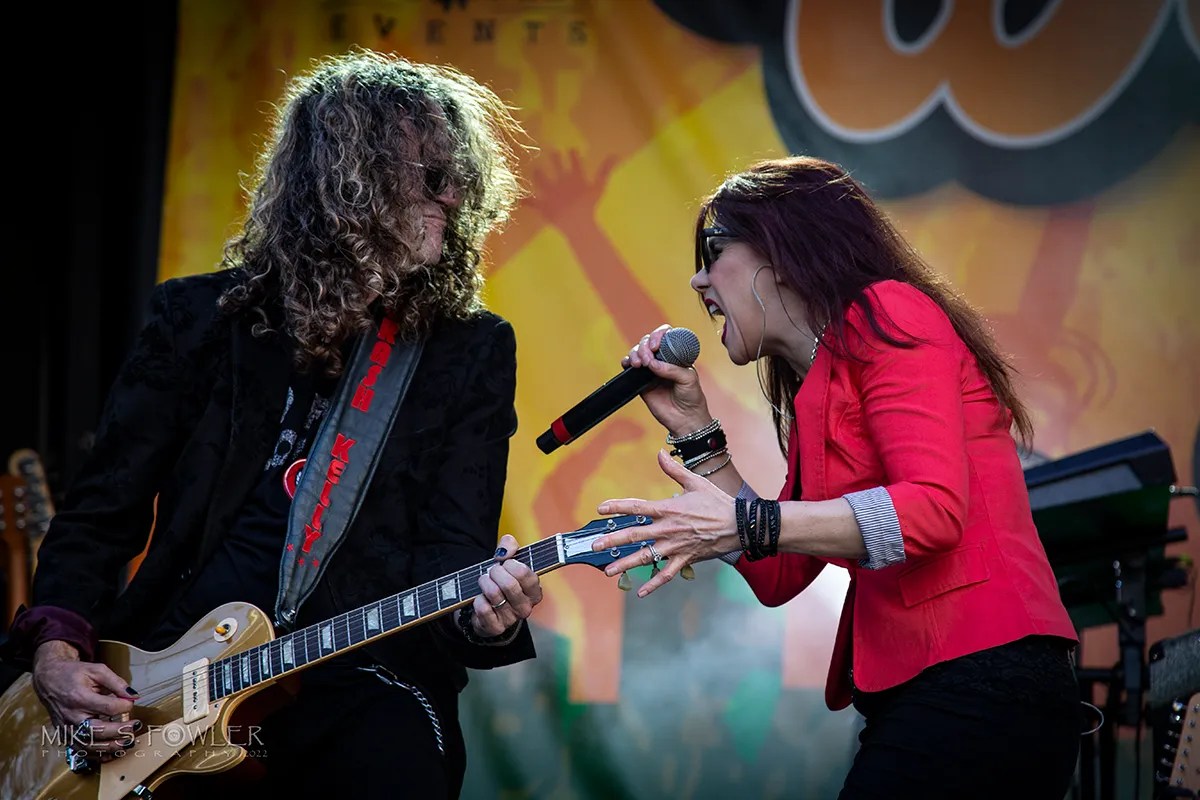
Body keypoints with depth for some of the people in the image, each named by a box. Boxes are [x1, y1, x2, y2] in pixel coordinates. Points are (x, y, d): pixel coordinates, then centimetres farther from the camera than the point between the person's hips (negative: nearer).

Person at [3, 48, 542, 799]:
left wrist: (481, 610, -24)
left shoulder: (472, 350, 6)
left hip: (360, 680, -1)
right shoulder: (201, 316, 7)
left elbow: (455, 542, -1)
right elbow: (102, 510, 10)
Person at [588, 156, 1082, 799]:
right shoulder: (814, 389, 22)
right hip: (912, 696, 9)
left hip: (980, 683, -9)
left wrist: (744, 523, -22)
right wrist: (694, 431, 15)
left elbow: (935, 508, -19)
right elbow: (777, 579, 17)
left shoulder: (886, 313, -5)